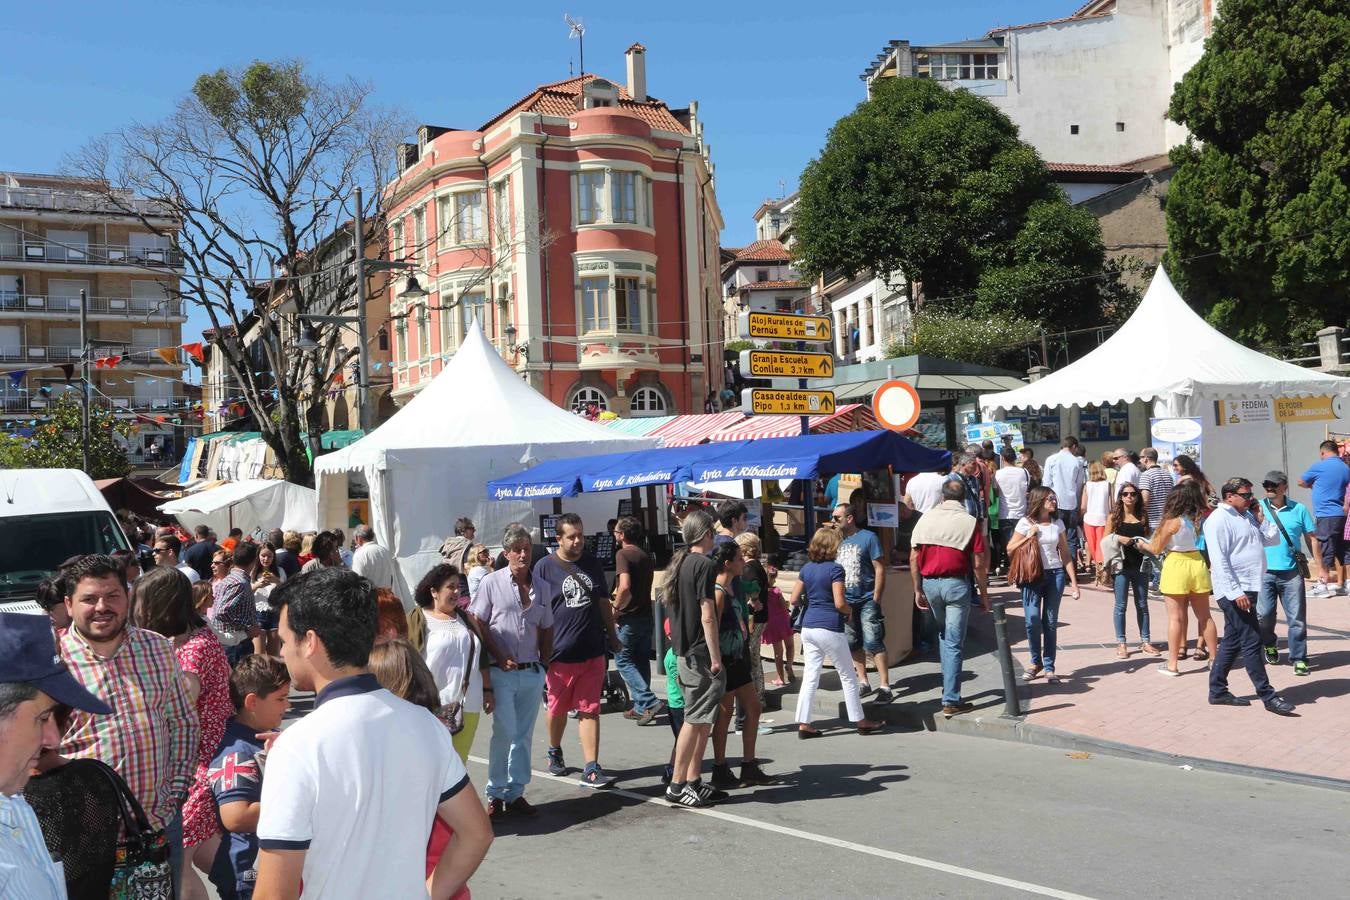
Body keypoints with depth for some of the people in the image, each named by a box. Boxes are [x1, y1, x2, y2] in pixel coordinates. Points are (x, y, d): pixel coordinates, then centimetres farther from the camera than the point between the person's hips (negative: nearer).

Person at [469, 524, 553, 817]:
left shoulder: (539, 587, 11)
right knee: (505, 733, -8)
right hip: (503, 672, -4)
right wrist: (500, 657, -11)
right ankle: (496, 794, 6)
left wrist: (545, 659, 6)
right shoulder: (491, 583, -2)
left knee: (524, 735, 9)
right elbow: (478, 624, -4)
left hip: (532, 672, 5)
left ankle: (515, 792, 20)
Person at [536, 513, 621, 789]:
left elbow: (603, 602, 17)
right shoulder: (544, 567, -5)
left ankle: (591, 770, 2)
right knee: (558, 708, 14)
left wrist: (612, 636, 17)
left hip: (592, 651, 3)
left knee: (590, 710, 1)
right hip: (560, 652, -2)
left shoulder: (592, 564, 8)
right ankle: (554, 753, 38)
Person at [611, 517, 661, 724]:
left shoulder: (623, 554, -14)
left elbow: (625, 586, -26)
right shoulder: (646, 556, 12)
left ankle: (649, 702, -11)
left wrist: (615, 609, -13)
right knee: (641, 660, 13)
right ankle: (641, 707, 17)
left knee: (623, 660, 0)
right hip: (646, 614, 8)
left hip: (628, 617, -8)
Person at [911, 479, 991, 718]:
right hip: (956, 584, -3)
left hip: (930, 583, 3)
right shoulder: (969, 522, -5)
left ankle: (948, 685, 29)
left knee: (943, 634, 24)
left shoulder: (926, 519, 3)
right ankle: (951, 700, 1)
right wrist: (984, 594, 3)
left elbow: (914, 558, 2)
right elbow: (978, 564, -7)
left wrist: (917, 590, 10)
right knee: (954, 643, 1)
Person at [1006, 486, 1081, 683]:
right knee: (1033, 621, -10)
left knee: (1050, 623, 3)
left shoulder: (1058, 523, 9)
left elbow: (1065, 554, 12)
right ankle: (1036, 662, 12)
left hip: (1056, 575, 3)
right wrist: (1029, 537, -13)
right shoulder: (1026, 524, -2)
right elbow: (1010, 549, -2)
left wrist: (1073, 581, 8)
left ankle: (1049, 667, 12)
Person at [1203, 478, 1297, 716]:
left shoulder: (1248, 516, 17)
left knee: (1232, 641, 13)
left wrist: (1260, 518, 5)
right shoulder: (1219, 520, -12)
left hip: (1249, 588, 9)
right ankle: (1267, 695, -1)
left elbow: (1273, 539, 18)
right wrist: (1235, 592, -23)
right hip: (1234, 591, -9)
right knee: (1251, 641, -6)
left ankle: (1218, 691, 20)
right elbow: (1219, 560, -18)